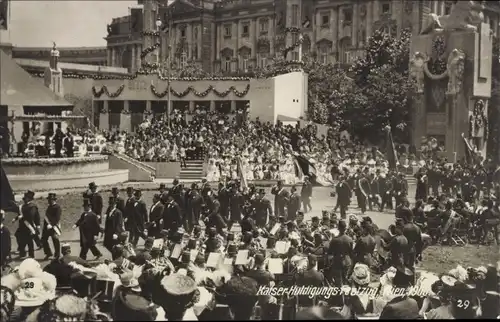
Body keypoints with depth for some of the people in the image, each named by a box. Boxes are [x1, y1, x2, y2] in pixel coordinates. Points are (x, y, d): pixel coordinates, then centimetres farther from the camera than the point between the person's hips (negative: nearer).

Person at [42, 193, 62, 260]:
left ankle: (57, 255, 11)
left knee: (55, 241, -1)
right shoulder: (49, 207, 14)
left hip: (54, 226, -8)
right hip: (47, 226, 8)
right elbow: (46, 216, 9)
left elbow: (57, 218, -16)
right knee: (43, 239, 8)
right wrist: (48, 223, -4)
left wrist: (52, 225, -22)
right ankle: (48, 253, 21)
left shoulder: (57, 207, -10)